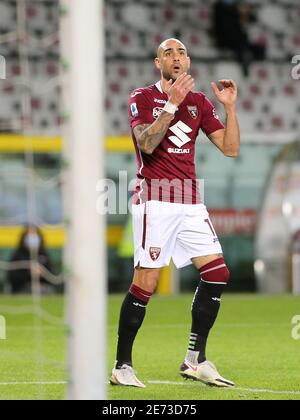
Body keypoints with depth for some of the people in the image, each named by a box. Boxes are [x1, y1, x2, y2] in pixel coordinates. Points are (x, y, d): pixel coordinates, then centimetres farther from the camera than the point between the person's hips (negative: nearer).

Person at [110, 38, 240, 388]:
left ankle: (195, 360, 6)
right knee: (145, 282, -10)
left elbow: (230, 149, 10)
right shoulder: (142, 98, 1)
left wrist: (229, 106, 0)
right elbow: (147, 144, -15)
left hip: (190, 201, 6)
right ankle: (122, 366, -2)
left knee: (217, 273, -3)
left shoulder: (199, 102, 15)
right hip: (155, 198, -6)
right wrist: (172, 103, -18)